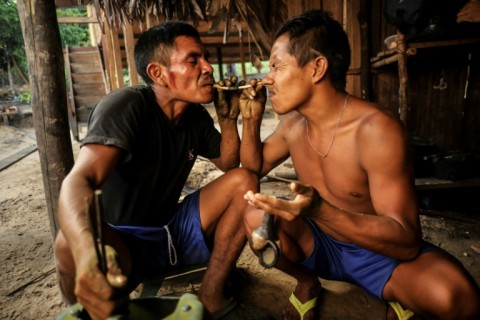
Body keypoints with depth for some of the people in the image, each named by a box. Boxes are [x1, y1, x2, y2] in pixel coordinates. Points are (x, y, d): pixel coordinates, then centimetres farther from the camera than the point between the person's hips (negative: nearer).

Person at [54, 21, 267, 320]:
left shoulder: (197, 116, 0)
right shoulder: (126, 105, -20)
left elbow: (229, 165, 12)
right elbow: (79, 181, -34)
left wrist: (229, 119, -7)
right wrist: (85, 250, -56)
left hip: (173, 230, 6)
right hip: (124, 241, -5)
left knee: (245, 180, -9)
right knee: (72, 242, -37)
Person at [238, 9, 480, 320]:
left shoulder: (377, 130, -27)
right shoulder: (293, 123, -6)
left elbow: (407, 243, -27)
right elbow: (255, 167, 9)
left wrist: (320, 211, -43)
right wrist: (251, 119, -9)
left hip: (382, 252, -4)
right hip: (320, 243, 5)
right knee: (257, 218, -22)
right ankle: (307, 282, 6)